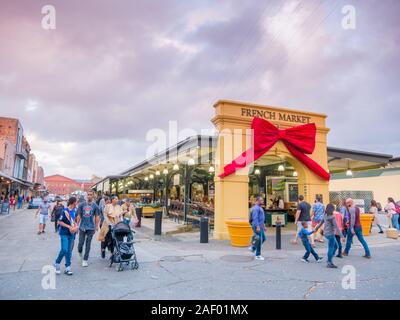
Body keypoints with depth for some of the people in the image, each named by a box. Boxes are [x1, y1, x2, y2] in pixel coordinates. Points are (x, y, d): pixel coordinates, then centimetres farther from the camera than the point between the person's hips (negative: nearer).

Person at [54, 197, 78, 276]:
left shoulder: (74, 211, 7)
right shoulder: (65, 211, -13)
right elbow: (59, 222, -11)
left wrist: (76, 226, 1)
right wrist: (69, 226, -17)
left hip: (71, 233, 6)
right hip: (64, 233, -6)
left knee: (69, 251, 8)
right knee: (64, 250, -10)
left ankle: (68, 268, 14)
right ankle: (57, 263, 16)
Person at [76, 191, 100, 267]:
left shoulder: (95, 206, 0)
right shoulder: (82, 204, 3)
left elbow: (97, 217, 2)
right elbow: (79, 216, 6)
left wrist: (96, 226, -2)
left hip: (91, 228, -1)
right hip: (82, 227, 1)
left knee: (88, 244, 3)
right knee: (81, 242, 4)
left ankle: (85, 260, 13)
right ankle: (80, 253, 36)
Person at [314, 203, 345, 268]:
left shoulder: (325, 216, 5)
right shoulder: (332, 217, -18)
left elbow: (320, 223, 15)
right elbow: (336, 227, -18)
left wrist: (316, 229, 30)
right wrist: (342, 236, -15)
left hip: (326, 233, 8)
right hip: (330, 234, -8)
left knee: (336, 246, 20)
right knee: (331, 248, 2)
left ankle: (330, 259, 23)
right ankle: (329, 263, 9)